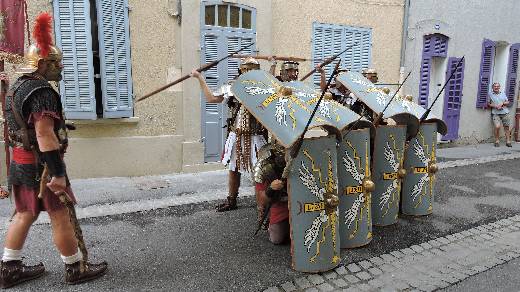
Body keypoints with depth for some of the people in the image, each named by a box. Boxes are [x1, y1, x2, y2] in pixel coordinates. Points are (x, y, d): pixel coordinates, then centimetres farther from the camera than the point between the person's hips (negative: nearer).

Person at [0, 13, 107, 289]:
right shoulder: (42, 92, -20)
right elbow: (44, 135, -27)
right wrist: (58, 173, -26)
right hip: (40, 165, -10)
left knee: (24, 214, 18)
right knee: (60, 216, 1)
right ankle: (75, 269, 15)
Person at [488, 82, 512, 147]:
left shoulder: (503, 94, 15)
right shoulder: (490, 94, 4)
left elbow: (508, 102, 15)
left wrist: (502, 103, -5)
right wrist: (495, 106, -13)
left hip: (505, 113, 4)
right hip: (496, 113, -4)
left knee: (506, 127, 5)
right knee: (497, 127, -20)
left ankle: (508, 141, 13)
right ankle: (497, 141, -4)